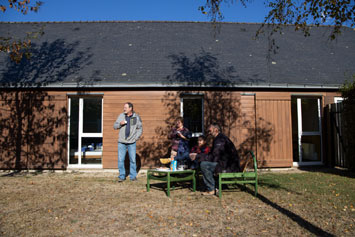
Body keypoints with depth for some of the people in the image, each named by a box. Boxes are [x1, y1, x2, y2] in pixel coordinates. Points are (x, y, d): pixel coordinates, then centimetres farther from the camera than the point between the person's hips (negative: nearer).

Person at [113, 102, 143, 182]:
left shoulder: (136, 117, 0)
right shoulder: (121, 116, 4)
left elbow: (140, 129, 6)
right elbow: (115, 126, 9)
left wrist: (136, 138, -4)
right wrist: (120, 124, -12)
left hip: (131, 142, -1)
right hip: (121, 142, 1)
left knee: (133, 160, 3)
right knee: (120, 160, 1)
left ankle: (133, 176, 16)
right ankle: (122, 176, 14)